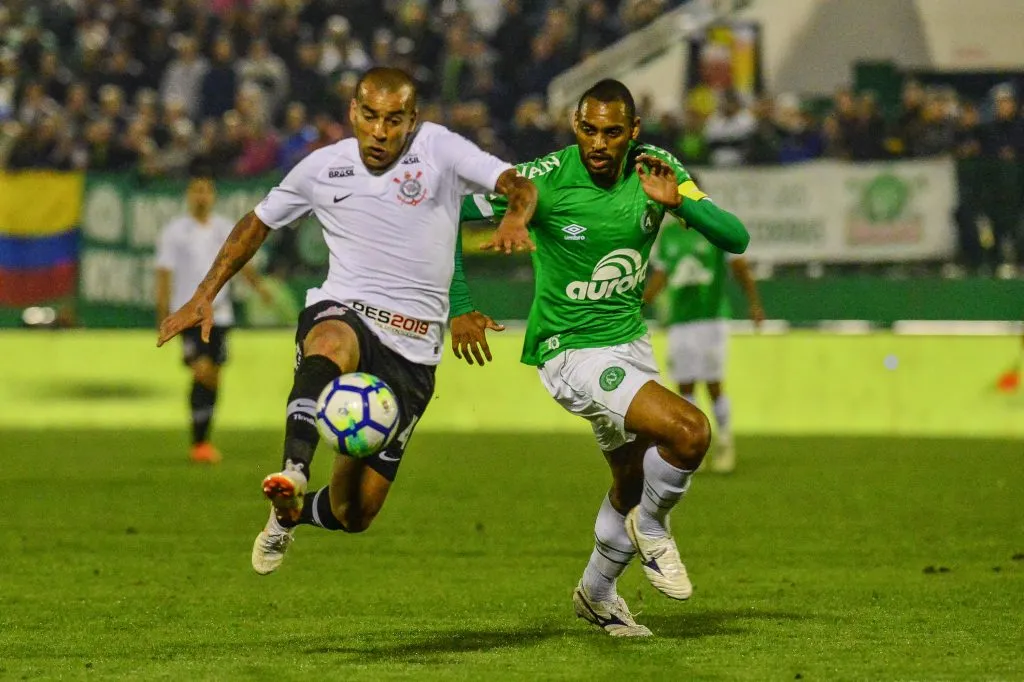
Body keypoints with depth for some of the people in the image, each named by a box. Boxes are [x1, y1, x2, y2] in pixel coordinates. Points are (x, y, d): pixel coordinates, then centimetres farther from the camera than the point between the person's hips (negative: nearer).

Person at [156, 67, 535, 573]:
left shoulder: (438, 149, -2)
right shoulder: (323, 167, 5)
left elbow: (519, 185, -13)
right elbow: (257, 223, 20)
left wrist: (515, 217, -37)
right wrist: (204, 296, 14)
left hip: (413, 349, 0)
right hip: (340, 314, 0)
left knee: (354, 514, 0)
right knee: (330, 347, -43)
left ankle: (290, 513, 35)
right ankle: (293, 473, -59)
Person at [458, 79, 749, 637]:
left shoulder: (654, 168, -8)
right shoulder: (546, 178, -21)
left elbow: (736, 240, -10)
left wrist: (680, 202, -28)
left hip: (630, 341, 6)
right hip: (571, 353, -6)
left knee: (633, 481, 19)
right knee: (689, 431, -24)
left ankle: (597, 594, 45)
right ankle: (652, 526, 5)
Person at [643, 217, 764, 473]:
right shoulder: (667, 235, 11)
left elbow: (740, 268, 2)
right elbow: (659, 276, 17)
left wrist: (755, 304, -6)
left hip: (712, 320, -4)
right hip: (679, 323, 4)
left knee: (713, 385, -7)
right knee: (685, 387, 2)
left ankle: (725, 445, 7)